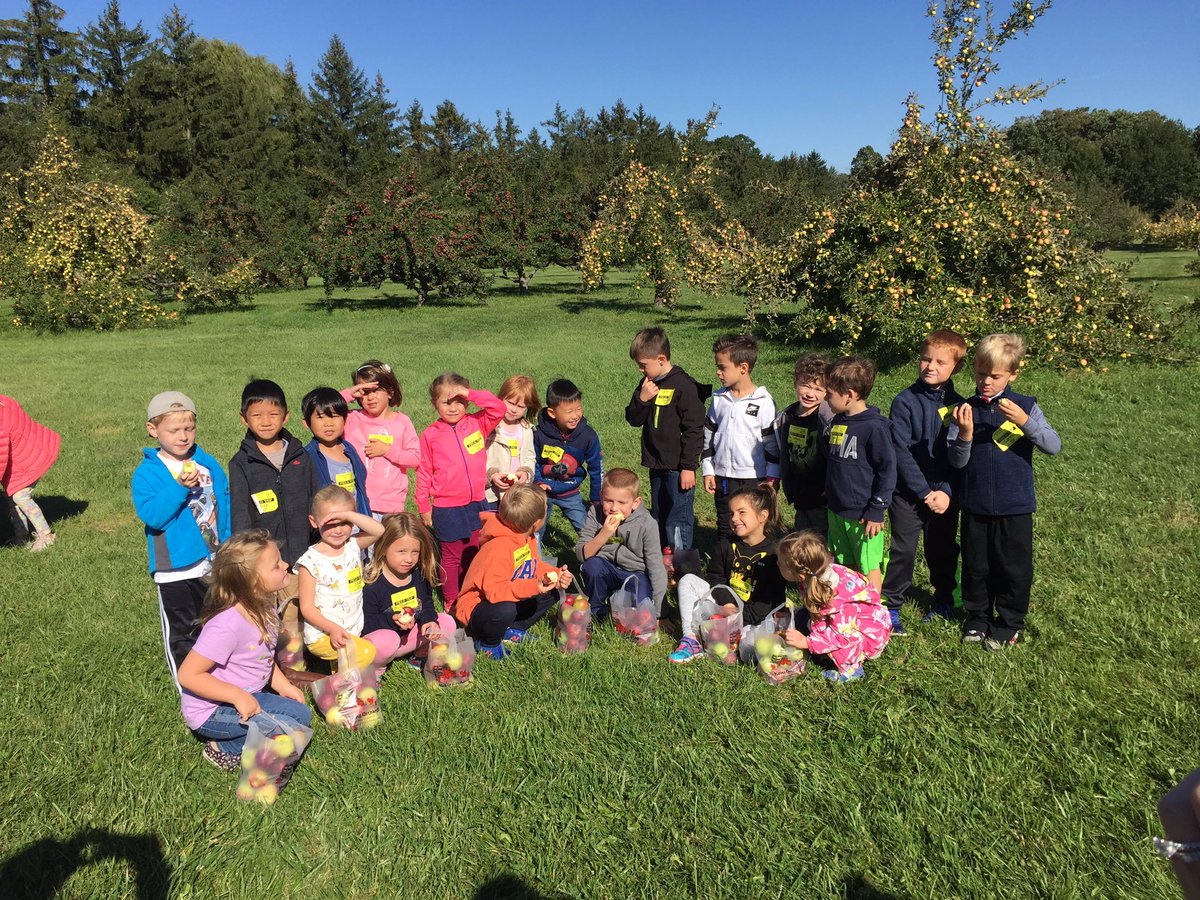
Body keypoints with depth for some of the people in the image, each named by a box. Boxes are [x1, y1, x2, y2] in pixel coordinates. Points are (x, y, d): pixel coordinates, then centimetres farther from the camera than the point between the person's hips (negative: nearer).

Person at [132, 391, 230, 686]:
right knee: (182, 632, 10)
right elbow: (152, 516, -22)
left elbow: (226, 505, 6)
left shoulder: (209, 464, 1)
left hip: (213, 564, 4)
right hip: (174, 570, -3)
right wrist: (179, 488, -32)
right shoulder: (146, 473, -10)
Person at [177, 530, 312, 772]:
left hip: (246, 696, 8)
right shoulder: (228, 624, -31)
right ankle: (223, 749, 1)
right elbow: (188, 675, -27)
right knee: (289, 731, -18)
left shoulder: (264, 607, -5)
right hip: (210, 710, -8)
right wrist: (238, 696, -28)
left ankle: (230, 745, 8)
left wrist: (283, 686, 1)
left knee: (300, 713, 4)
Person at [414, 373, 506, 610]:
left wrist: (470, 394, -19)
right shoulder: (430, 435, -3)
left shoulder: (477, 424, 0)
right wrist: (424, 506, 2)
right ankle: (452, 602, 25)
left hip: (476, 504, 2)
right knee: (451, 557, 10)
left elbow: (499, 408, -14)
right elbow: (424, 473, 1)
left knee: (474, 554, 13)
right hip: (446, 508, -2)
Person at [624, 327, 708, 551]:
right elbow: (633, 419, 9)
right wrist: (642, 399, -10)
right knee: (658, 519, 19)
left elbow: (694, 429, -15)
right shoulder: (647, 384, 8)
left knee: (678, 524, -6)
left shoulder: (684, 386, -15)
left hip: (678, 467, -8)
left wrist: (689, 467, -16)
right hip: (656, 465, 8)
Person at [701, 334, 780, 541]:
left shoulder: (763, 402, -9)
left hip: (754, 478, -4)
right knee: (725, 530, 14)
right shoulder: (719, 399, 4)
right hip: (723, 477, 4)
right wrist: (708, 470, 7)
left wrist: (772, 480, -6)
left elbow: (772, 443, -6)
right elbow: (709, 436, 11)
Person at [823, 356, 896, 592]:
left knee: (869, 567, 8)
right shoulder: (837, 421, 6)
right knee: (846, 566, 19)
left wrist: (876, 511, -16)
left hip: (863, 515, -7)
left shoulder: (874, 426, -17)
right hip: (836, 511, 7)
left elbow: (888, 469, -16)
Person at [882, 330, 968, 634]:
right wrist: (925, 493, -16)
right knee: (903, 551, -1)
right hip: (908, 493, -3)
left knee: (944, 550, 16)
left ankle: (944, 600, 36)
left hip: (946, 494, 3)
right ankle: (891, 606, 13)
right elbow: (901, 452, -13)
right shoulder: (905, 401, -9)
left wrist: (946, 492, -13)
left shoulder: (958, 404, 0)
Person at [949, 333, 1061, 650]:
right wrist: (965, 435, -25)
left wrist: (1024, 421, -27)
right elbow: (957, 461, -6)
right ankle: (977, 618, 32)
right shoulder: (967, 409, -2)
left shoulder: (1025, 406, -4)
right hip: (975, 505, 1)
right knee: (976, 567, 14)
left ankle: (1008, 625, 27)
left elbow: (1054, 446, -13)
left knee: (1014, 569, 9)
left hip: (1014, 506, -1)